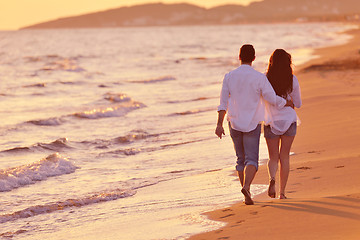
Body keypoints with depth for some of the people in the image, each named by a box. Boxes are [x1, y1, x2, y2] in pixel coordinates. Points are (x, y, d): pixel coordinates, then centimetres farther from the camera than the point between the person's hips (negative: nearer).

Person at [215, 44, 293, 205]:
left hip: (234, 124, 3)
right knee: (251, 160, -5)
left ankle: (247, 196, 18)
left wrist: (219, 125, -4)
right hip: (252, 125, -3)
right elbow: (273, 99, -7)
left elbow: (223, 103, -4)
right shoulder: (259, 78, -11)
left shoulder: (229, 77, -2)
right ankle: (246, 187, -30)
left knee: (241, 160, 15)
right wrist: (289, 104, 12)